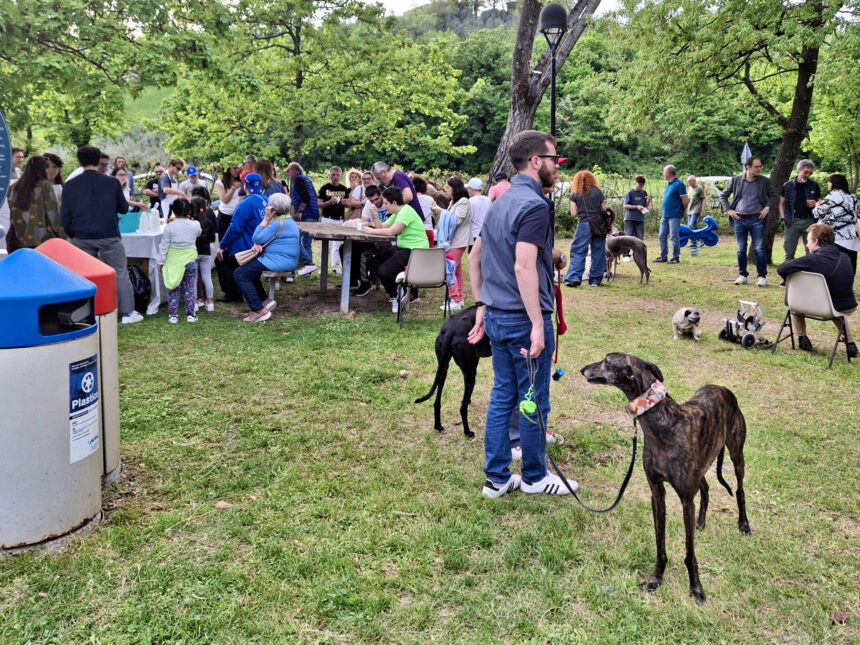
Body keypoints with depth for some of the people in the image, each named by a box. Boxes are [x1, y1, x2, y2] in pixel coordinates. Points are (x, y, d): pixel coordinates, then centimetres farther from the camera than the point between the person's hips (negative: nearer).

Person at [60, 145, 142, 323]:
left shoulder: (70, 185, 0)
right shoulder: (112, 183, -4)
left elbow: (65, 216, 2)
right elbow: (124, 208, 8)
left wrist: (71, 235, 17)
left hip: (81, 238, 2)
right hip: (109, 236, -2)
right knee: (120, 273, 7)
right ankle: (127, 313, 8)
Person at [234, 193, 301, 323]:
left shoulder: (278, 223, -18)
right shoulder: (287, 221, 16)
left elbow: (258, 237, -15)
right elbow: (260, 238, 18)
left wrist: (266, 218, -9)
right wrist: (257, 243, -5)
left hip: (279, 262, -11)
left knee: (240, 274, -10)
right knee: (248, 268, 26)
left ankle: (259, 311, -13)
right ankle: (265, 300, 18)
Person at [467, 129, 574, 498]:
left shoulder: (501, 202, 13)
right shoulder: (534, 205, -16)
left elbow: (474, 257, 19)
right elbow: (524, 266, -26)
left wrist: (482, 306, 21)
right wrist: (538, 325, -26)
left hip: (496, 316, 9)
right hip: (522, 318, -9)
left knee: (502, 395, 14)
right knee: (533, 400, 6)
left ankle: (496, 478, 22)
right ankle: (534, 477, 21)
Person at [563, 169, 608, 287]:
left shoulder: (575, 194, 0)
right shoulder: (598, 191, 4)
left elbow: (573, 214, -2)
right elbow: (604, 209, 4)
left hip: (584, 224, -2)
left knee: (578, 252, 2)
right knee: (598, 253, 8)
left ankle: (573, 278, -9)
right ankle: (595, 280, 10)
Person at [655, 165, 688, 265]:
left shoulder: (679, 184, -12)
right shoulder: (668, 183, 14)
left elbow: (685, 200, -12)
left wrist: (683, 211, 1)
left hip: (674, 215, -9)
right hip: (665, 215, 9)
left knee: (674, 237, -3)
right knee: (662, 236, 11)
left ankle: (676, 257, 4)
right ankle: (663, 256, 19)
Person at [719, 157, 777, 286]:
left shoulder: (764, 181, 3)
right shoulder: (736, 180, 4)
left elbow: (773, 195, 14)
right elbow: (723, 195, 12)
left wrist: (767, 207, -1)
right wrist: (728, 210, 2)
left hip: (757, 220, -1)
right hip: (739, 220, 1)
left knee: (759, 249, -3)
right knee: (741, 250, 6)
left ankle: (762, 276, 5)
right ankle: (742, 275, 17)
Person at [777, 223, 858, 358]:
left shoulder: (812, 260, -20)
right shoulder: (845, 258, -2)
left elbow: (781, 269, -18)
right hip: (849, 307, 5)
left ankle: (802, 338, 24)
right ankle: (850, 343, 31)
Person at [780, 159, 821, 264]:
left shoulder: (814, 186, 7)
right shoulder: (787, 185, 4)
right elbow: (781, 203, 11)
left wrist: (815, 204, -6)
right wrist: (783, 217, 0)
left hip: (809, 221, 1)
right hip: (793, 221, -1)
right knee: (789, 252, 3)